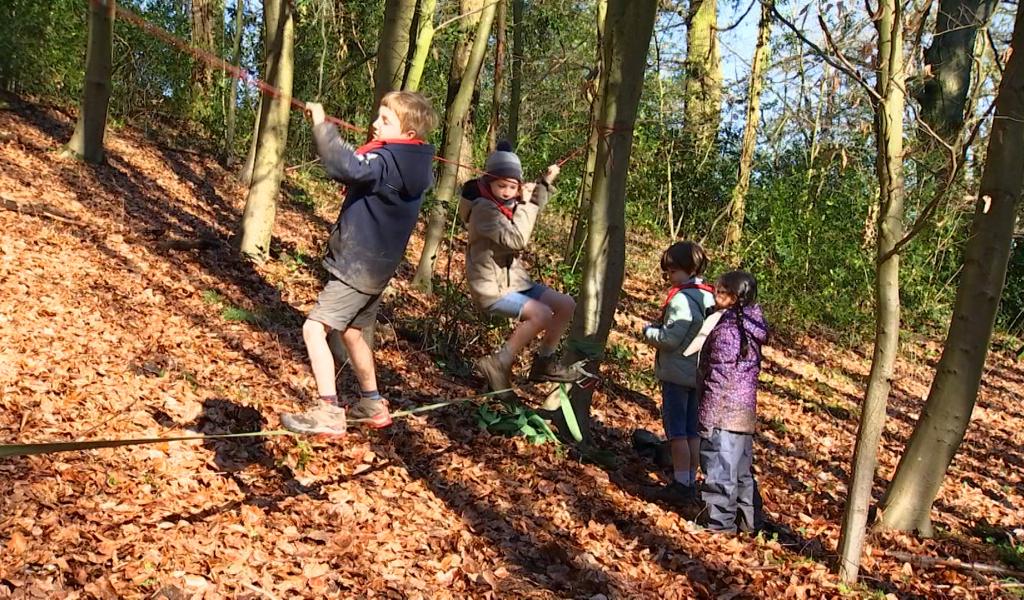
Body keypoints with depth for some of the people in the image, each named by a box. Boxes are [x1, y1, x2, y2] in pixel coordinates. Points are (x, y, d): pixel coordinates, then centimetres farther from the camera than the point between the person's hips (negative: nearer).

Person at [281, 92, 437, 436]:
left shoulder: (386, 161, -21)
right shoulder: (413, 165, 6)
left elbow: (347, 167, -40)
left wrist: (321, 125, -32)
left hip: (358, 267, -10)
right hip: (376, 266, 10)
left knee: (315, 328, -12)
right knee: (351, 331, 24)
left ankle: (329, 413, -15)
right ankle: (372, 405, 35)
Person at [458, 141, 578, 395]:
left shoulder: (508, 203, 6)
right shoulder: (484, 209, -20)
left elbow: (532, 211, 29)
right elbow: (516, 240, -28)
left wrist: (545, 182, 14)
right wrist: (525, 203, -20)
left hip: (515, 280, 9)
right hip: (491, 288, -9)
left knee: (566, 305, 5)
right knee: (541, 314, -27)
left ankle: (544, 362, 15)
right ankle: (498, 364, -14)